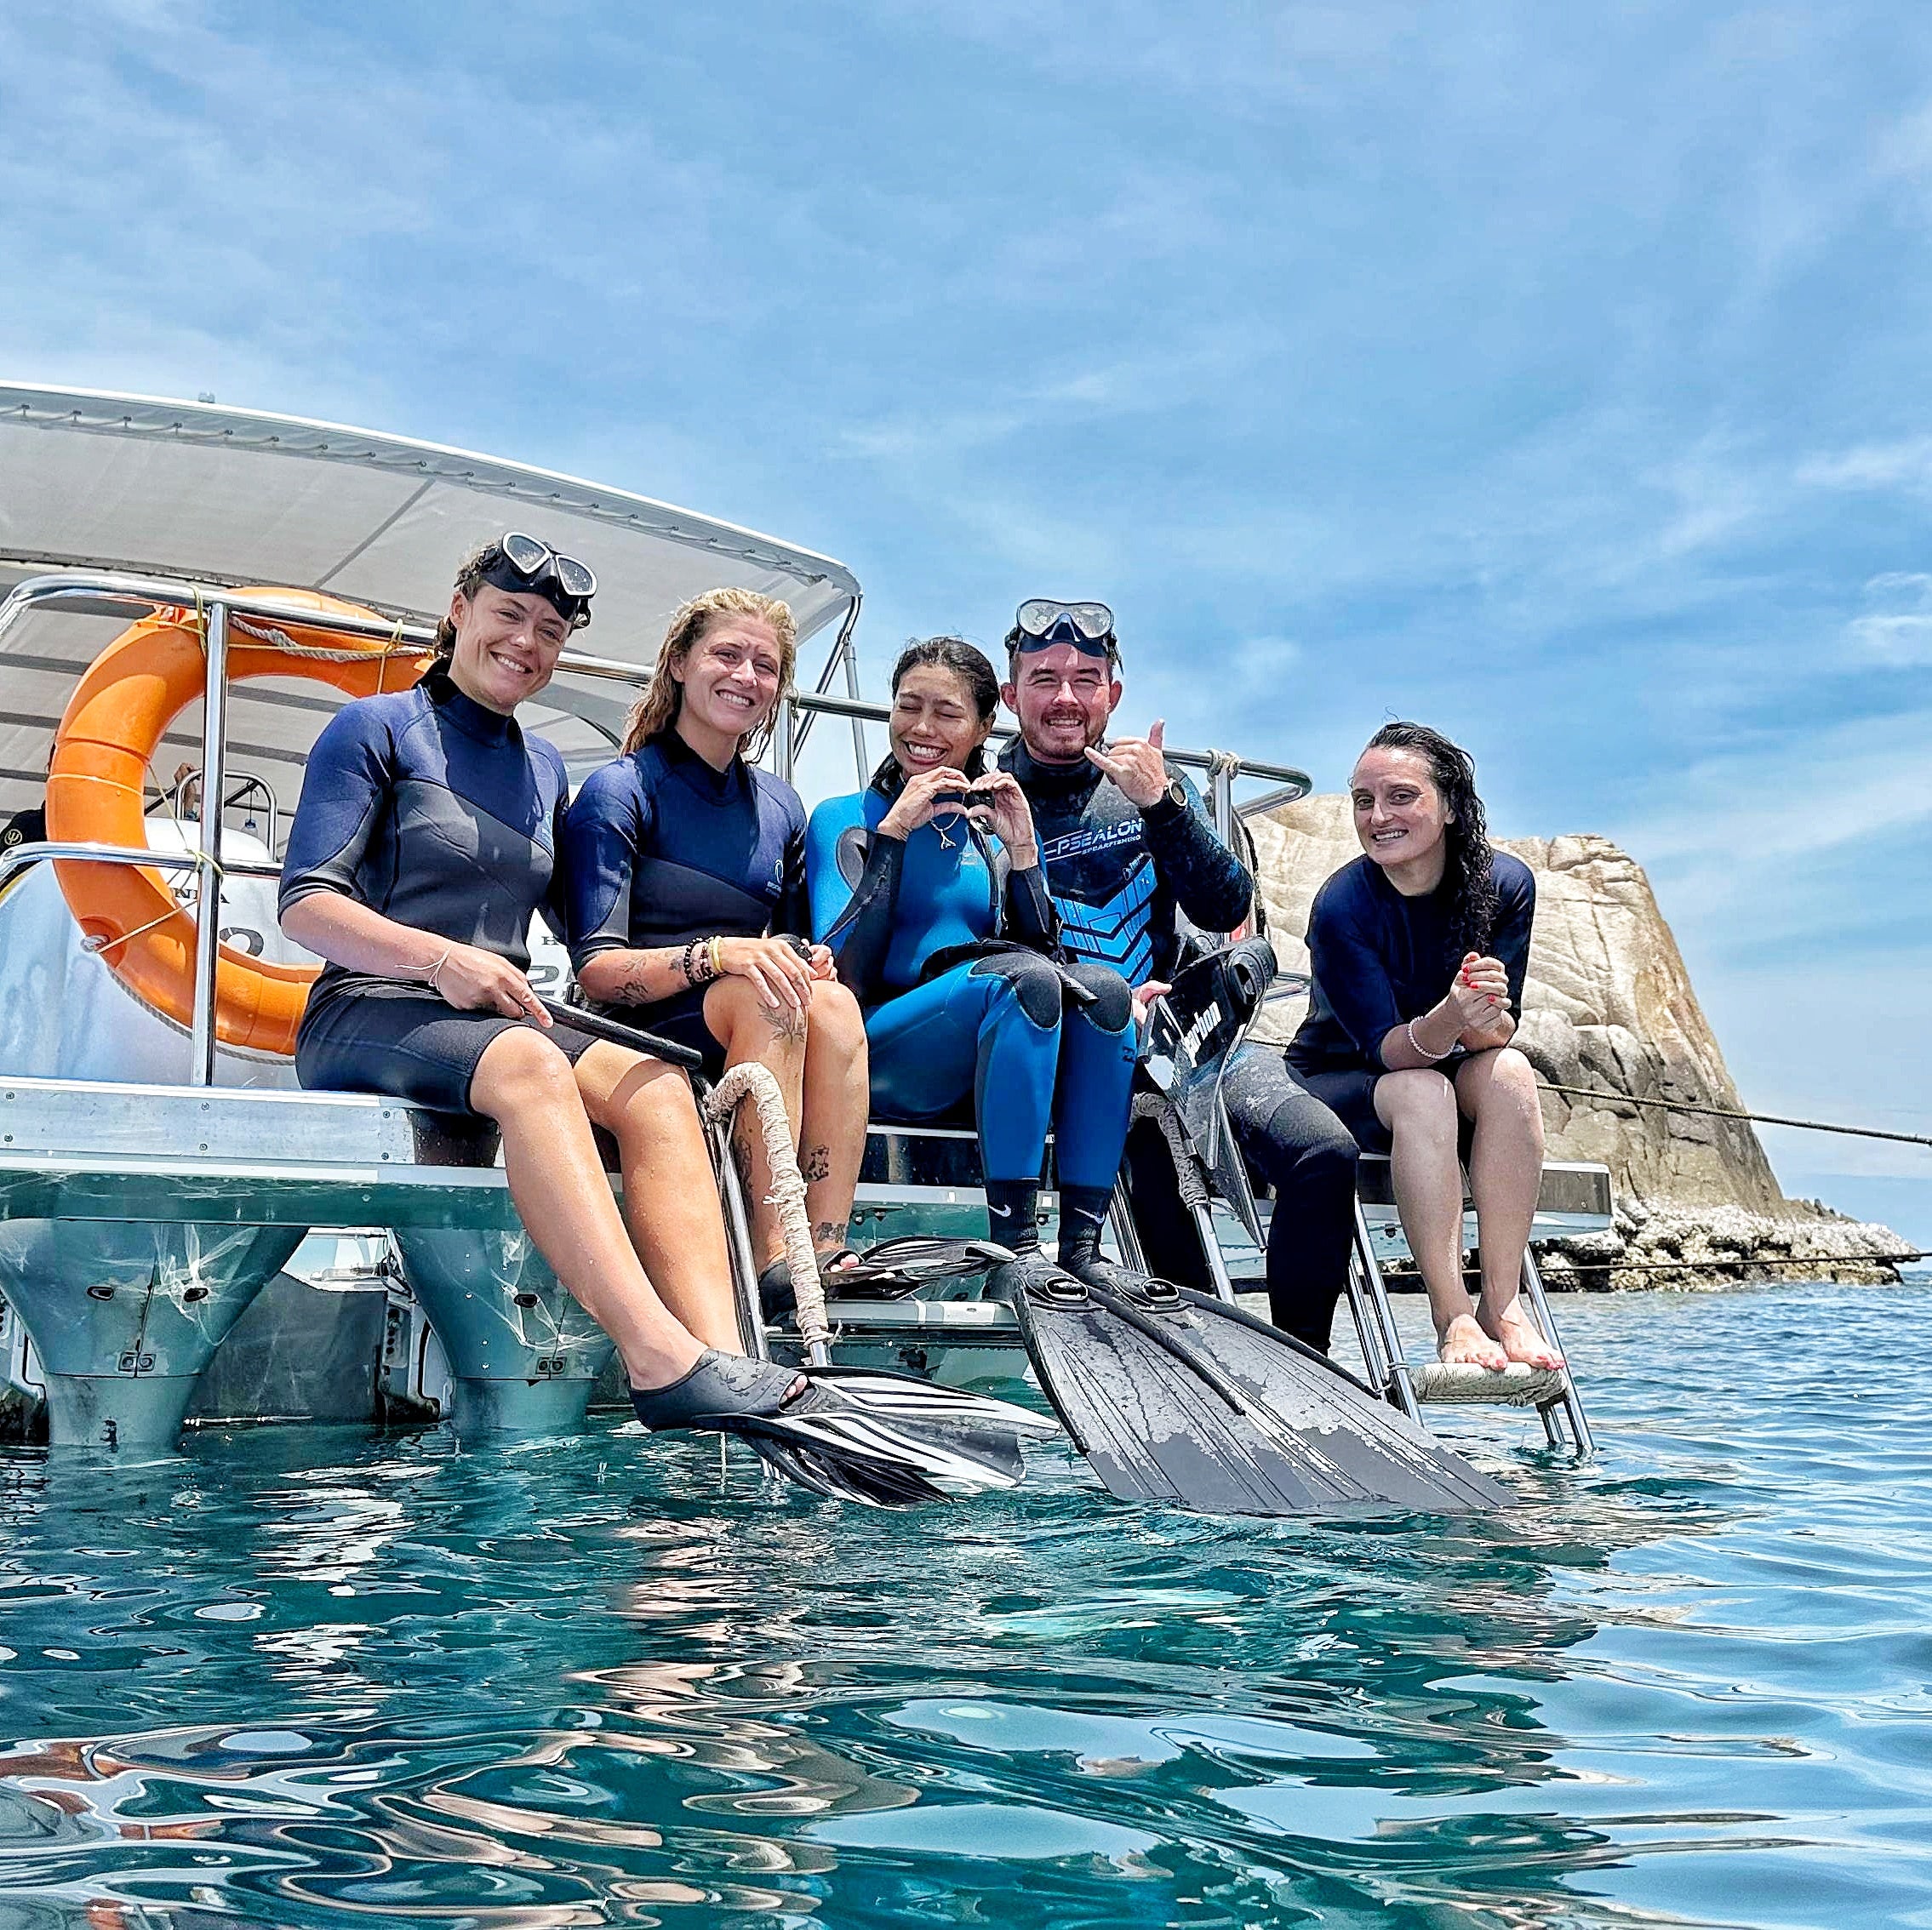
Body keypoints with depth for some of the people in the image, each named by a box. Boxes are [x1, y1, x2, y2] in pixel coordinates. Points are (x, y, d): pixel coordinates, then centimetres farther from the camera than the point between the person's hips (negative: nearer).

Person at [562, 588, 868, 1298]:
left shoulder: (780, 806, 16)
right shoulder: (620, 791, -2)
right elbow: (596, 970, -11)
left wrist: (813, 963, -5)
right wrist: (717, 954, -29)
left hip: (763, 1038, 5)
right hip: (647, 1029, -4)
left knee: (832, 1000, -29)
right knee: (762, 997, -34)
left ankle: (826, 1251, -39)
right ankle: (772, 1253, -40)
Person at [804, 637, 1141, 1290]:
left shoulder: (992, 829, 18)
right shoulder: (847, 819, 6)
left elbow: (1043, 950, 8)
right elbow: (843, 973, -8)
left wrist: (1022, 852, -2)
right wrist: (893, 832, -12)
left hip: (994, 1061, 4)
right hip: (884, 1056, -4)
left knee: (1101, 988, -26)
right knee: (1023, 978, -32)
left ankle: (1082, 1245, -28)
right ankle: (1014, 1243, -35)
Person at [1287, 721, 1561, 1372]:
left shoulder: (1506, 883, -13)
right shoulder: (1341, 906, -23)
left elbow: (1501, 1029, -13)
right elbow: (1385, 1048, -24)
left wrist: (1485, 1019, -38)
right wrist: (1451, 1017, -46)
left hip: (1446, 1075, 3)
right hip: (1339, 1081, -3)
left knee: (1508, 1070, -29)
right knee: (1422, 1092, -35)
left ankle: (1503, 1304, -30)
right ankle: (1453, 1318, -36)